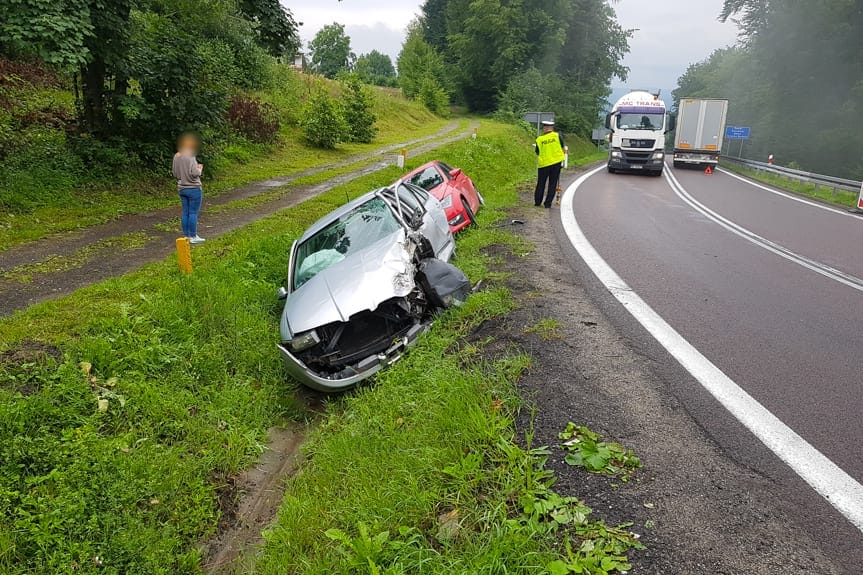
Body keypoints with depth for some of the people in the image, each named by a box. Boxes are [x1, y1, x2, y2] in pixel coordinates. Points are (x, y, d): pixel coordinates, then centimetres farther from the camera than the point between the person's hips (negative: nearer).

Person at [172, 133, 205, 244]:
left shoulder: (176, 156, 7)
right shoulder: (190, 156, -17)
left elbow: (174, 173, 14)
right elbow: (195, 173, -20)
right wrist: (200, 168, -2)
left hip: (182, 188, 7)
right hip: (193, 188, -7)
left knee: (185, 212, 11)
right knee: (193, 213, -1)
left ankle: (186, 235, 17)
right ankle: (193, 236, 3)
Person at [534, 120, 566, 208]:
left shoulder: (539, 139, -2)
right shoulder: (558, 136, -2)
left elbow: (538, 153, 5)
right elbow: (563, 147, 6)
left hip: (543, 164, 0)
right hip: (556, 163, 0)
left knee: (541, 183, 13)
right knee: (553, 184, 6)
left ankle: (537, 202, 17)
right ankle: (548, 203, 4)